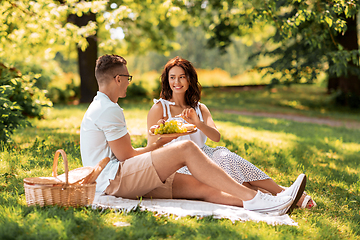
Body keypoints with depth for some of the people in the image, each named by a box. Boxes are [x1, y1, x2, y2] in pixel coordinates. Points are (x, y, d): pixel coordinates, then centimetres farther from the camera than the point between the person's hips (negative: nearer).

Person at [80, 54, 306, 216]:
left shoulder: (100, 107, 25)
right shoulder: (109, 110, -10)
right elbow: (126, 155, -11)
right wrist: (157, 145, 5)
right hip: (113, 180, -10)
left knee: (203, 187, -6)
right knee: (186, 148, -21)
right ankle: (252, 198, -24)